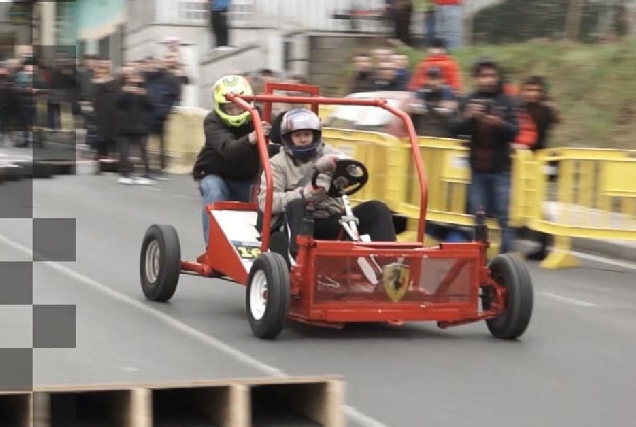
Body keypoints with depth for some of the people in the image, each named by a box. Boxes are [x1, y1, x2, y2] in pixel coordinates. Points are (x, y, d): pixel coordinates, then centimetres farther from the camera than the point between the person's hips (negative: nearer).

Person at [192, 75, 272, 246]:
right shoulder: (213, 121, -25)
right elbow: (228, 149, -44)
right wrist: (251, 138, -64)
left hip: (246, 178, 4)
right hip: (215, 175, -4)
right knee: (215, 194, -32)